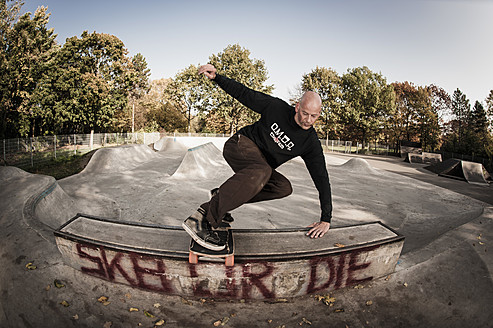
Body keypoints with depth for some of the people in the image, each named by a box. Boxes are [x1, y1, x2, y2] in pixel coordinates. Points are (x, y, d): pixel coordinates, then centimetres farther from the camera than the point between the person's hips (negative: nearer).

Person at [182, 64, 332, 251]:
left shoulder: (311, 144, -6)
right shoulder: (277, 107, -10)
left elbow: (322, 179, -7)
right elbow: (244, 94, 0)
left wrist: (326, 219, -10)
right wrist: (216, 77, -10)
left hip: (258, 165, 5)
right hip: (240, 145, -4)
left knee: (284, 187, -23)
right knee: (262, 170, -37)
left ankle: (222, 196, -15)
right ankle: (203, 219, -45)